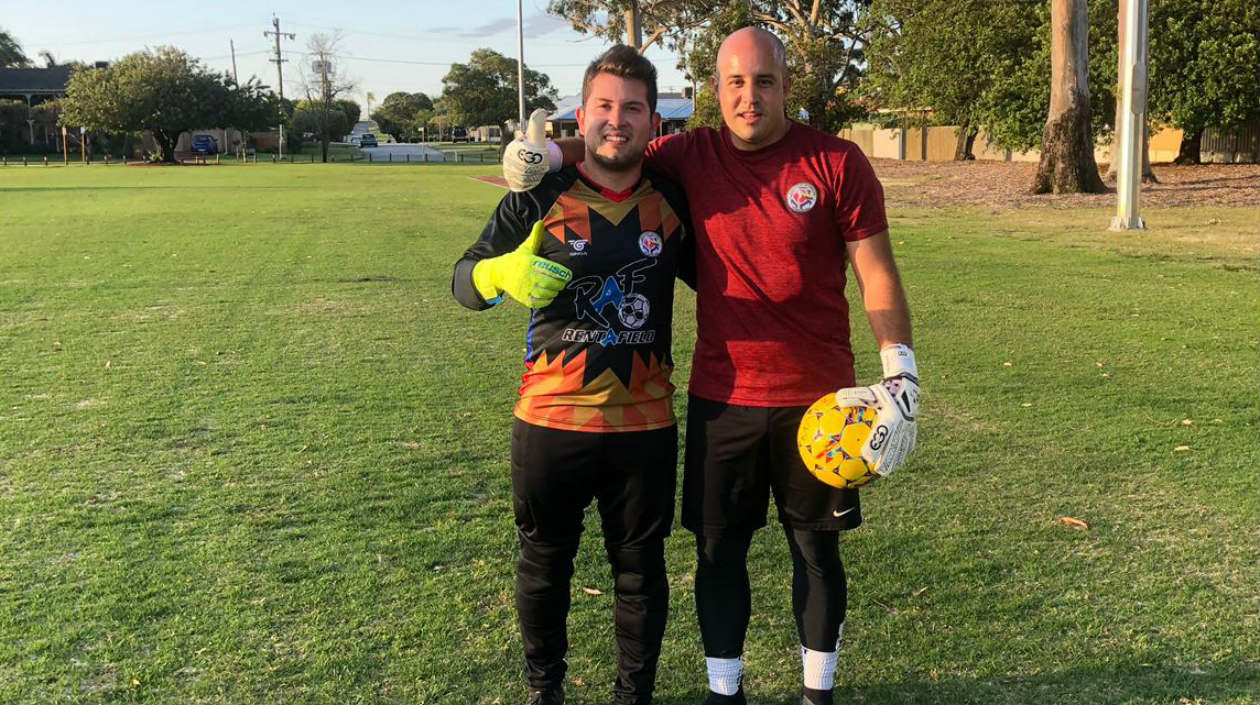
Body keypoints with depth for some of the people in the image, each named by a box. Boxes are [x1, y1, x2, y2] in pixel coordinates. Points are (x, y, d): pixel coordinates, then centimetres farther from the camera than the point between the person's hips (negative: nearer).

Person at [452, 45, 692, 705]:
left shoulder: (673, 201, 2)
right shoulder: (538, 199, -4)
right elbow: (463, 281, -4)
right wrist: (505, 273, -26)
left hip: (645, 425, 1)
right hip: (551, 421, -1)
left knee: (641, 569, 13)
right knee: (544, 565, 14)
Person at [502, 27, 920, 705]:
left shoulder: (837, 163, -6)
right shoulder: (692, 156, 0)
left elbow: (877, 272, -4)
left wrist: (900, 370, -10)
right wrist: (546, 151, -5)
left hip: (816, 397, -1)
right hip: (719, 397, 2)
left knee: (816, 548, 12)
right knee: (719, 549, 11)